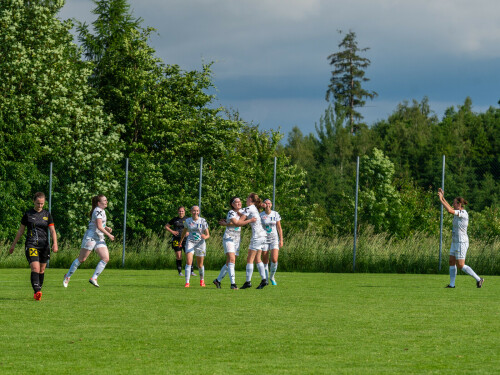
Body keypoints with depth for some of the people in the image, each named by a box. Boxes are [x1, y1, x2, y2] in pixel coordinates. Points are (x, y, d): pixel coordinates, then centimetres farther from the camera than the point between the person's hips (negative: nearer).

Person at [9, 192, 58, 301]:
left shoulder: (47, 214, 7)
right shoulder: (28, 214, 3)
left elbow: (52, 231, 3)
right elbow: (20, 231, 10)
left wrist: (55, 243, -12)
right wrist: (13, 245, 12)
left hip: (44, 246, 3)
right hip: (31, 245, -3)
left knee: (41, 270, 7)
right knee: (35, 268, -18)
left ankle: (38, 290, 21)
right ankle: (37, 292, -29)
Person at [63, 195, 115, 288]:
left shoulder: (101, 211, 15)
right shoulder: (98, 211, -14)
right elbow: (99, 227, -21)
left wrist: (106, 228, 11)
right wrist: (109, 235, -13)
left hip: (99, 238, 9)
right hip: (91, 237, -9)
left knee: (106, 259, -6)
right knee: (81, 259, -2)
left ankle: (94, 278, -5)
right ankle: (68, 276, 14)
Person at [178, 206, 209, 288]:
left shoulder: (203, 221, -5)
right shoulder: (187, 221, 2)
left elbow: (208, 235, -6)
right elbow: (184, 232, 20)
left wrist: (205, 237, -29)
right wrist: (181, 242, 30)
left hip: (200, 243, 0)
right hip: (190, 243, 0)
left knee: (200, 265, 9)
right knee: (188, 262, -18)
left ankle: (202, 280, 35)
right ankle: (187, 282, -20)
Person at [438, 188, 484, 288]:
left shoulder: (463, 213, -20)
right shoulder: (460, 212, 8)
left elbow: (449, 210, -29)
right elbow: (449, 208, 22)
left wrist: (441, 199, -21)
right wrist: (442, 197, 17)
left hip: (461, 243, -10)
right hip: (456, 242, 10)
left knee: (460, 265, -7)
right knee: (451, 262, 8)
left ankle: (478, 279, 0)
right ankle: (452, 284, 10)